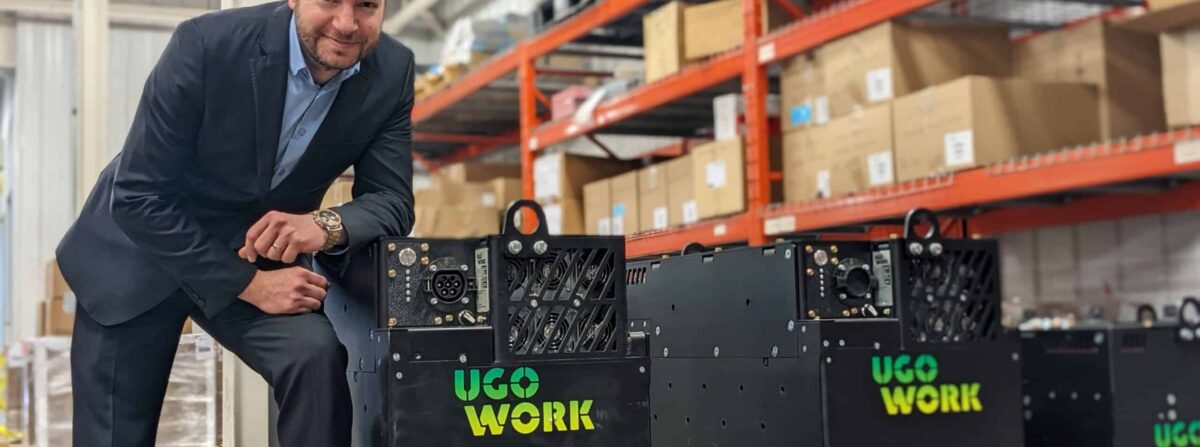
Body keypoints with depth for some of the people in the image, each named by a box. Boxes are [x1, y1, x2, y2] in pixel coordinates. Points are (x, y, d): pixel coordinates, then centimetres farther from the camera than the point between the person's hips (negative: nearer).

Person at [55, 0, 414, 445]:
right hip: (141, 253, -2)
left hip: (260, 252, 2)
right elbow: (139, 197, -22)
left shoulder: (392, 72, -15)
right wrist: (249, 285, -27)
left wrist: (328, 224, -33)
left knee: (317, 354, -26)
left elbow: (392, 201, -10)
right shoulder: (207, 45, -26)